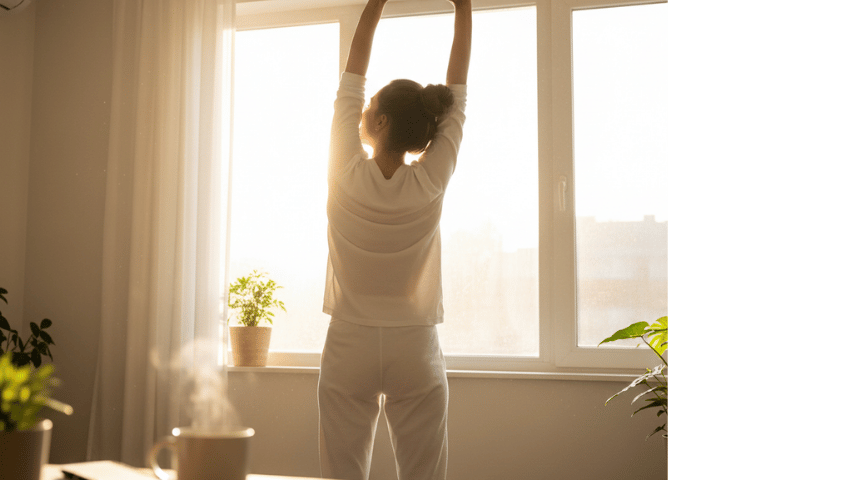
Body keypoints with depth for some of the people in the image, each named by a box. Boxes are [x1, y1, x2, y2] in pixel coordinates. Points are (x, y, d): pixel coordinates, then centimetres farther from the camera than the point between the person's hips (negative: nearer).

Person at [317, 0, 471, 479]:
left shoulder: (347, 175, -10)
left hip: (348, 348, 0)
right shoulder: (431, 182, -9)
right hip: (416, 350, 0)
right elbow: (457, 92, 1)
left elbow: (352, 76, 1)